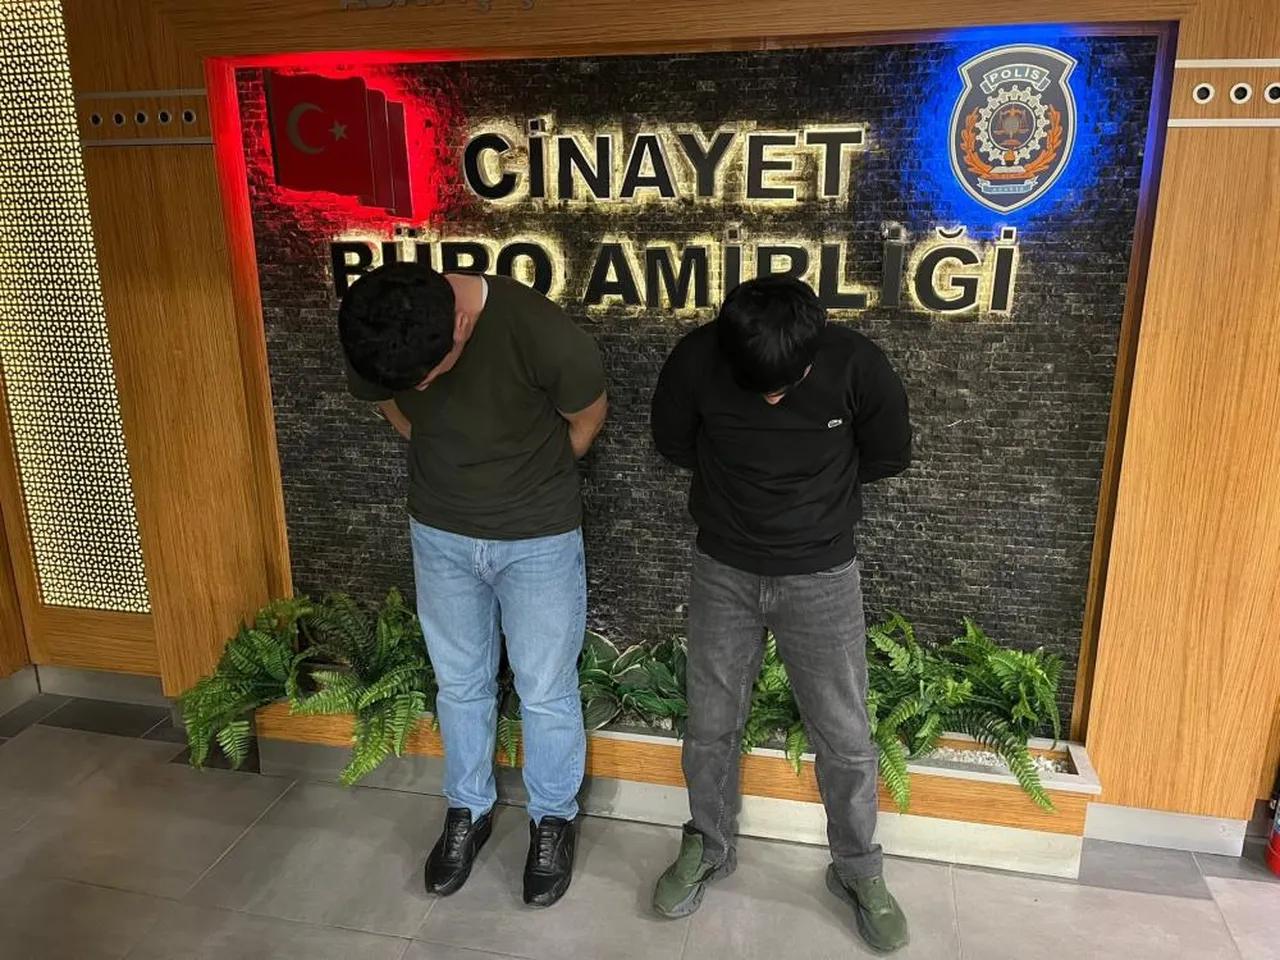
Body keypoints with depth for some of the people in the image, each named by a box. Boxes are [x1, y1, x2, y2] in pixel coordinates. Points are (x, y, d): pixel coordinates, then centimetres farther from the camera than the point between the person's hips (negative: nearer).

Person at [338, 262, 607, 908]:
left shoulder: (541, 333, -30)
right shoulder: (376, 342, -16)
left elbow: (588, 418, -10)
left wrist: (528, 482, 4)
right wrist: (455, 475, 7)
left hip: (539, 537, -3)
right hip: (439, 532, 4)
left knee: (545, 690, 10)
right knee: (460, 683, 17)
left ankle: (553, 820, 34)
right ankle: (468, 811, 40)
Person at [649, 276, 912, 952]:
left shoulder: (855, 364, -20)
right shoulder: (697, 360, -19)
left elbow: (889, 455, -1)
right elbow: (673, 442, 2)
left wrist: (816, 486, 4)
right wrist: (736, 486, 3)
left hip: (822, 577, -1)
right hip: (723, 572, 1)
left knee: (846, 739, 9)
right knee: (710, 727, 13)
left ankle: (858, 871, 34)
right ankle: (708, 846, 40)